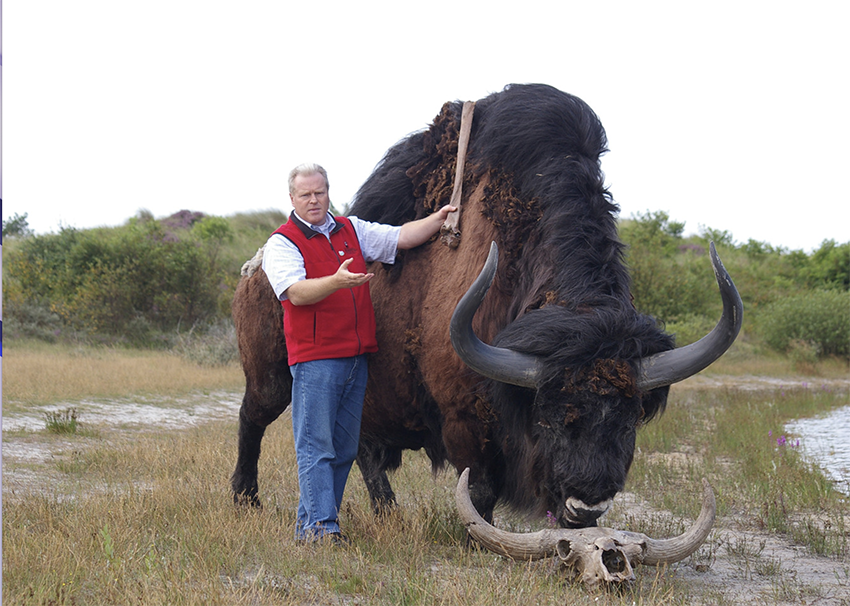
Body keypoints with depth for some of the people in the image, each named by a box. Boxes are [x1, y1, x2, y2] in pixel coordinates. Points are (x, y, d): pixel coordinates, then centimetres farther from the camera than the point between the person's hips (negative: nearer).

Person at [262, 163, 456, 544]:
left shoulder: (351, 230, 16)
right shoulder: (282, 243, -2)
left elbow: (401, 237, 15)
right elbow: (296, 293, -17)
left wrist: (437, 220, 0)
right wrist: (337, 281, -32)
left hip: (356, 356, 7)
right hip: (314, 358, -7)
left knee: (344, 448, 8)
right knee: (315, 445, -9)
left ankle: (309, 522, 16)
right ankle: (320, 526, -11)